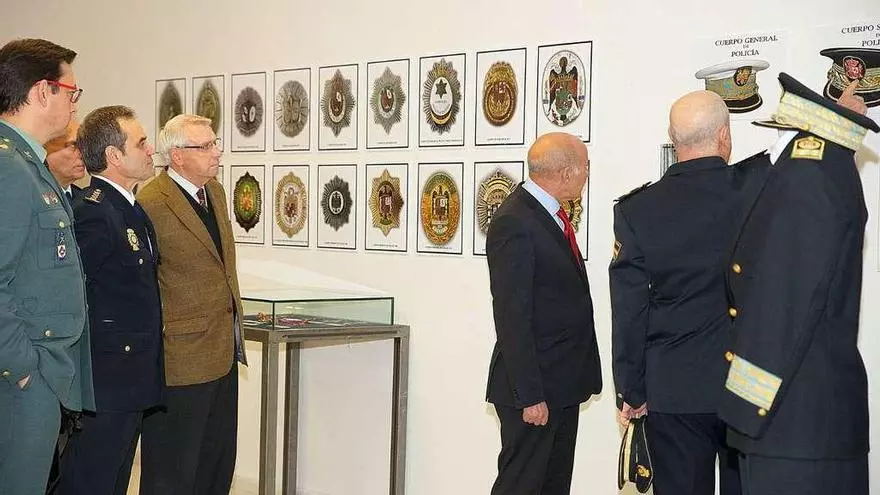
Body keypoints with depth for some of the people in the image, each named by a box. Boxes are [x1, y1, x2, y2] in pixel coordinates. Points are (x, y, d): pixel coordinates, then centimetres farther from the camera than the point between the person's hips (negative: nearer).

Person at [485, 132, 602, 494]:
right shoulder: (514, 223, -18)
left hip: (562, 383, 10)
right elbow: (512, 318, -21)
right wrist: (529, 395, -21)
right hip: (534, 387, -10)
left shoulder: (549, 214, 11)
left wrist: (581, 376, 15)